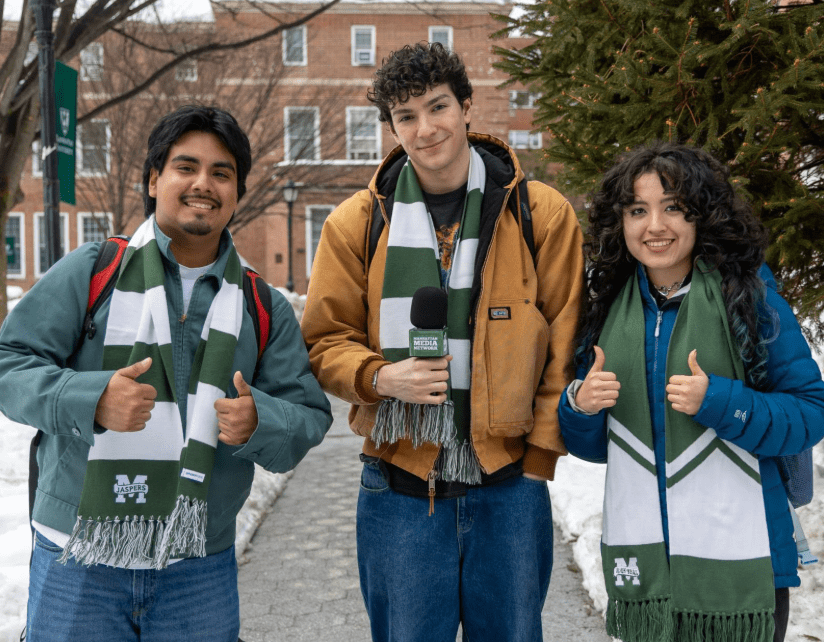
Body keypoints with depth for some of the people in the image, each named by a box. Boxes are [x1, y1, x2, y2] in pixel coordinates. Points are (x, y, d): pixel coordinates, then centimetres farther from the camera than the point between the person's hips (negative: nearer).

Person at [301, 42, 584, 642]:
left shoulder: (543, 214, 0)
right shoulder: (358, 222, 1)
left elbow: (564, 348, 1)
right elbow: (326, 340, 6)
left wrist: (539, 456, -2)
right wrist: (381, 377, -14)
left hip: (509, 484, 0)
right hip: (399, 487, 1)